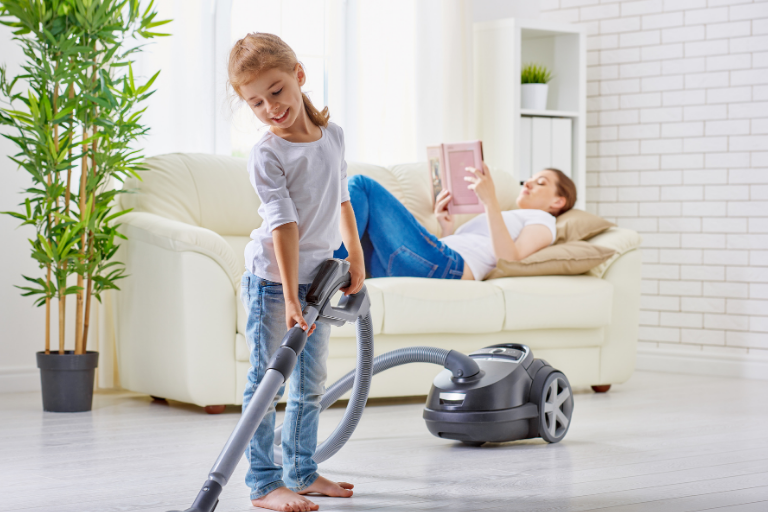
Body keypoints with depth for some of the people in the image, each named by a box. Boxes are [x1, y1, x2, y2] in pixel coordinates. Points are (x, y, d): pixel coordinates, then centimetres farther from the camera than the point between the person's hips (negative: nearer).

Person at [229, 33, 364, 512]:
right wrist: (290, 297, -25)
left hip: (317, 276, 7)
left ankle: (302, 473, 24)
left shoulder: (333, 135, 2)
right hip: (272, 278, -7)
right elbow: (284, 224, -23)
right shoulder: (266, 154, -17)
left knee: (311, 384, 13)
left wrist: (356, 256, 10)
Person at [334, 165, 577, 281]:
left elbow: (510, 257, -8)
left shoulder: (543, 220, 16)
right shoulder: (505, 219, 41)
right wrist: (446, 229, 11)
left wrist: (490, 200, -12)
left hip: (447, 268, -9)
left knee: (362, 185, -13)